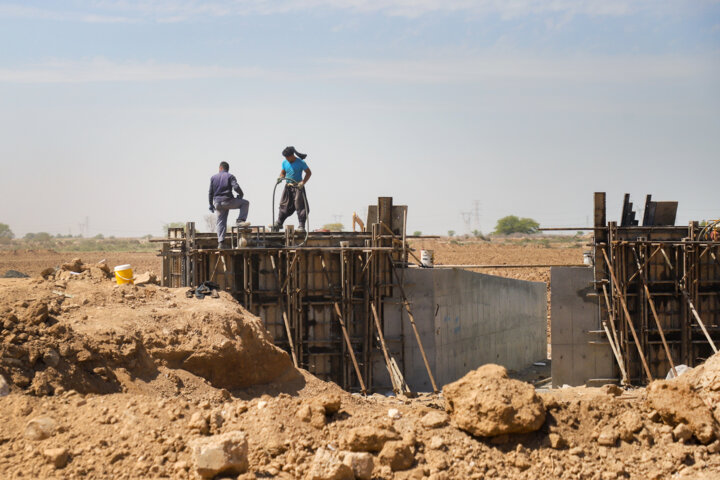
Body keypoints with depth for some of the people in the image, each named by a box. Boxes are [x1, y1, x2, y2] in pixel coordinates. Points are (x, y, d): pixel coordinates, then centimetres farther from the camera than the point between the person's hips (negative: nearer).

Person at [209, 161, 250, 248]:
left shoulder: (213, 177, 10)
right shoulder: (230, 176, 0)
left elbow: (210, 193, 10)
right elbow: (236, 187, -14)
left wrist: (211, 205, 17)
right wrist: (241, 194, 7)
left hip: (217, 203, 4)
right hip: (228, 201, -4)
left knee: (221, 223, 10)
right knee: (245, 203, 13)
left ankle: (220, 243, 3)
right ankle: (240, 220, -5)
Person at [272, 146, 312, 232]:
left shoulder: (300, 163, -9)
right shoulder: (285, 162, 5)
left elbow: (309, 173, -4)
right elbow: (283, 172, 18)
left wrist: (303, 182, -15)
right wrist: (280, 177, -5)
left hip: (298, 186, -4)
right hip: (288, 186, 4)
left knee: (300, 206, -9)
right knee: (284, 205, 4)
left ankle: (301, 225, -7)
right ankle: (279, 223, 14)